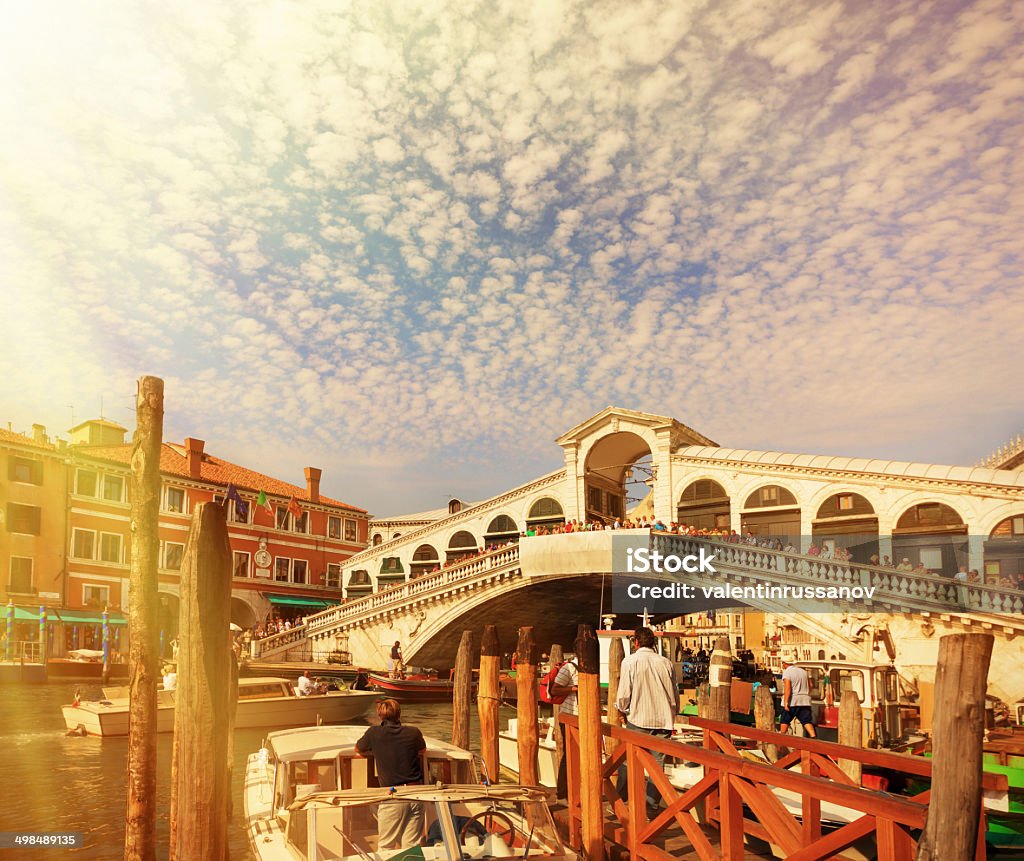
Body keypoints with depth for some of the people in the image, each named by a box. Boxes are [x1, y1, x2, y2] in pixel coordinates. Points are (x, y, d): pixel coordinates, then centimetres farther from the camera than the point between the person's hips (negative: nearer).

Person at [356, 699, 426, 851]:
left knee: (386, 847, 11)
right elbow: (423, 749, 26)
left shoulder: (374, 733, -2)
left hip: (392, 797, -2)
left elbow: (358, 750, 17)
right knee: (411, 847, 9)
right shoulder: (413, 733, 4)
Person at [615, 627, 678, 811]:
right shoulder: (666, 662, 5)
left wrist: (621, 711, 10)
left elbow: (624, 692, -6)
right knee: (657, 763, 8)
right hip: (663, 720, 3)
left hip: (638, 720, -3)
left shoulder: (630, 661, -4)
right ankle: (652, 803, 8)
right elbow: (675, 694, 10)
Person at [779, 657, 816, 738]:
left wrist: (786, 702, -23)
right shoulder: (803, 671, 14)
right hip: (805, 701, 5)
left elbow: (787, 687, -19)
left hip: (792, 701, -5)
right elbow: (810, 686, 18)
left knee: (784, 721, 9)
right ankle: (814, 737, -18)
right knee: (806, 721, -1)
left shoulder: (787, 672, -8)